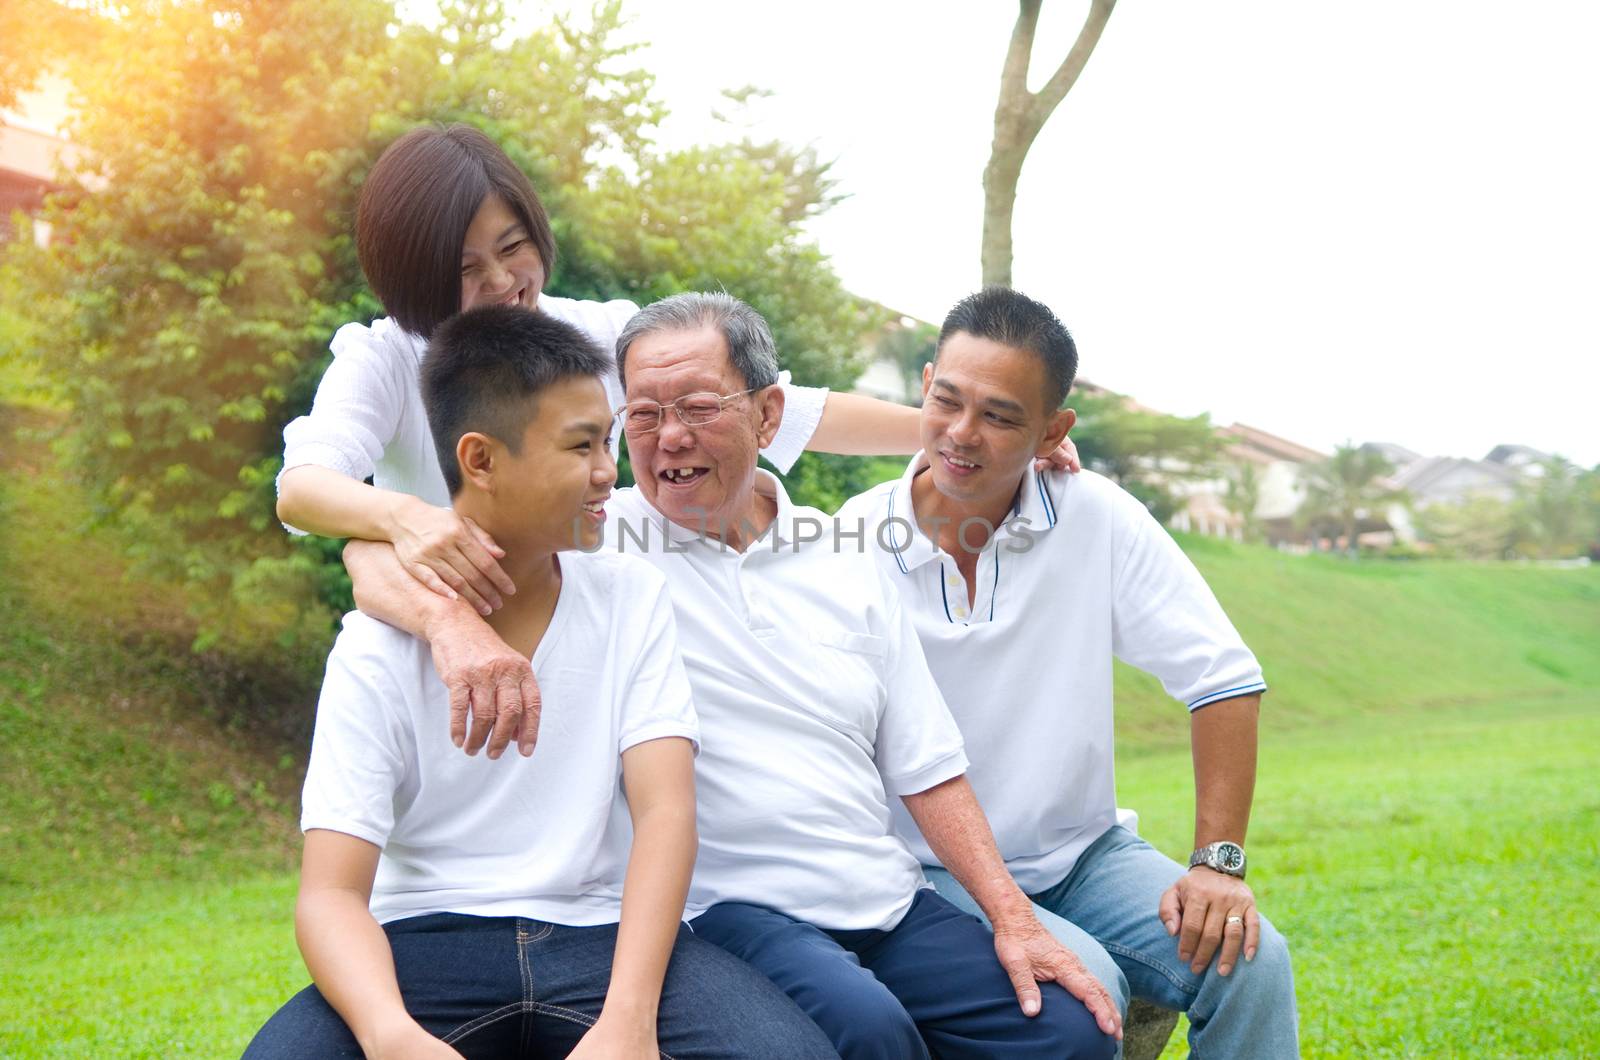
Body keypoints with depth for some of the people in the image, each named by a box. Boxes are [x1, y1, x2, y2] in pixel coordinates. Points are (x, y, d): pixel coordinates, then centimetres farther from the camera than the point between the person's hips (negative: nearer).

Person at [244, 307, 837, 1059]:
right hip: (429, 940, -1)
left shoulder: (631, 597, 3)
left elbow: (664, 810, -7)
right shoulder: (377, 647, -4)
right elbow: (332, 894, -11)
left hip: (602, 933, 2)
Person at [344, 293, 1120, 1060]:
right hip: (722, 906, -5)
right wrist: (455, 621, -34)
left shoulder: (845, 569, 12)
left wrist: (1013, 916, 4)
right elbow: (380, 549, -11)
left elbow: (925, 767, 13)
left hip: (888, 905, 5)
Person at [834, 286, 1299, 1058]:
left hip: (1084, 856, 3)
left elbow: (1223, 680, -4)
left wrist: (1218, 863, -11)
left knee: (1249, 962, -19)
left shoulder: (1096, 518, -6)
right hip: (932, 876, -3)